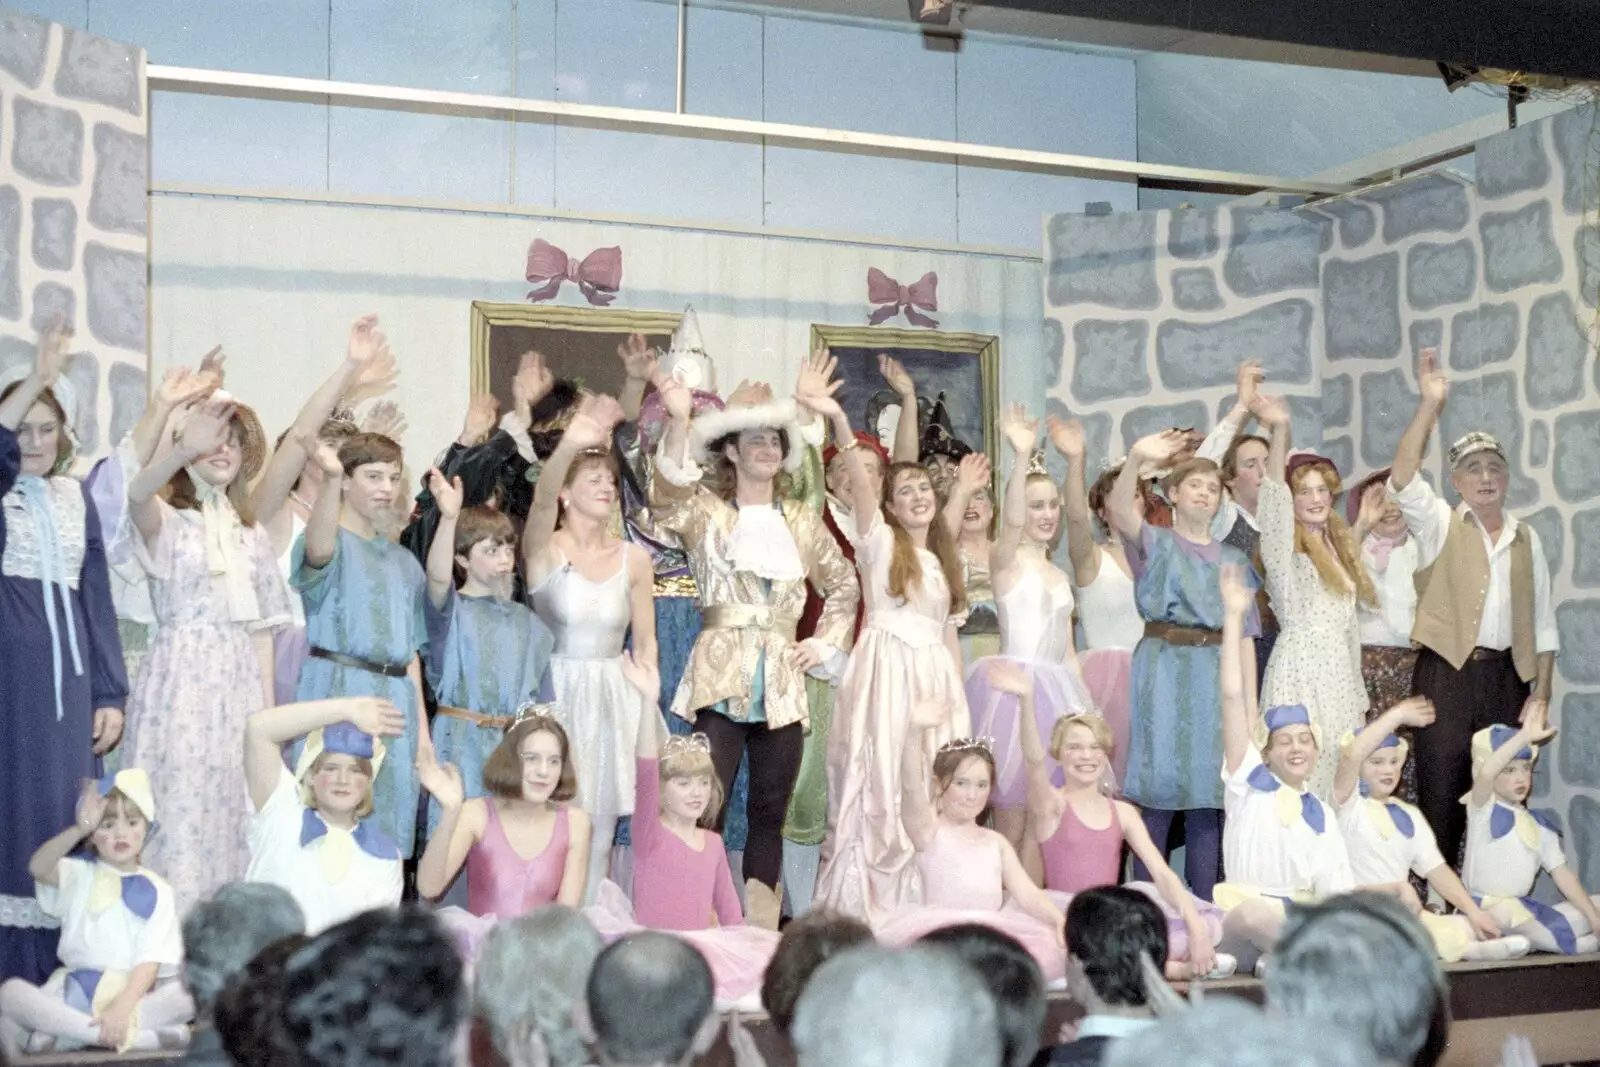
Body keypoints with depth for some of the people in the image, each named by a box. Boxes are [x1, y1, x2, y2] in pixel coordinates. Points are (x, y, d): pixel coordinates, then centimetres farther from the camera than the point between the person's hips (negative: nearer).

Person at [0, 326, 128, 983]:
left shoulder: (76, 497, 12)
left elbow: (98, 597, 12)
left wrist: (110, 693, 8)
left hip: (69, 680, 4)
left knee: (67, 813, 4)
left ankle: (60, 973, 11)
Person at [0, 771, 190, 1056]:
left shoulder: (157, 891, 5)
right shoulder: (78, 876, 9)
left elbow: (150, 961, -6)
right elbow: (38, 868, -16)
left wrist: (122, 1008, -24)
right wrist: (79, 829, -31)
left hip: (132, 994, 0)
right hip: (74, 993, 0)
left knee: (188, 995, -30)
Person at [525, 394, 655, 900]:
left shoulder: (633, 559, 6)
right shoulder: (545, 549, -4)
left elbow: (645, 641, 13)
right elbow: (541, 502, -26)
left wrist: (645, 706, 5)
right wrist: (569, 445, -45)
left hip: (613, 700, 3)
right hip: (555, 692, -3)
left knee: (599, 832, 4)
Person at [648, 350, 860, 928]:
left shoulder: (802, 521, 14)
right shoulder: (706, 513, 3)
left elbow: (844, 584, 24)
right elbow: (667, 491, -19)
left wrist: (825, 643, 10)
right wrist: (680, 420, -32)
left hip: (782, 685, 4)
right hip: (719, 682, -4)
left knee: (770, 812, 8)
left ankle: (763, 924, 15)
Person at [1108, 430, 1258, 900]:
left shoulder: (1233, 559, 17)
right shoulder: (1155, 544, 5)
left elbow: (1244, 634, 15)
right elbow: (1120, 512, -18)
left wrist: (1250, 702, 7)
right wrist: (1136, 459, -36)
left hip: (1217, 677, 3)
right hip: (1164, 669, -3)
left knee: (1207, 796, 5)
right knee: (1158, 789, -5)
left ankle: (1203, 909, 12)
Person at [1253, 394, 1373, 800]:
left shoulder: (1337, 547, 17)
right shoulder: (1284, 547, -4)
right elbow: (1274, 497, -24)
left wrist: (1358, 695, 20)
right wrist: (1280, 431, -40)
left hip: (1340, 674, 7)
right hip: (1300, 670, -7)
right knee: (1301, 780, -10)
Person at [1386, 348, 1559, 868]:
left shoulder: (1526, 538, 13)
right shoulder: (1439, 524, 4)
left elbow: (1542, 621, 12)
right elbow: (1402, 479, -15)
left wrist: (1540, 693, 4)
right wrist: (1430, 404, -21)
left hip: (1506, 675, 3)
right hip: (1447, 672, -3)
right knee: (1442, 791, -4)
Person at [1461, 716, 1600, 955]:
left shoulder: (1540, 827, 10)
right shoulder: (1484, 811, -7)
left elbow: (1562, 873, 6)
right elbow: (1485, 773, -29)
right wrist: (1525, 736, -35)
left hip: (1524, 911, 5)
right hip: (1484, 910, -5)